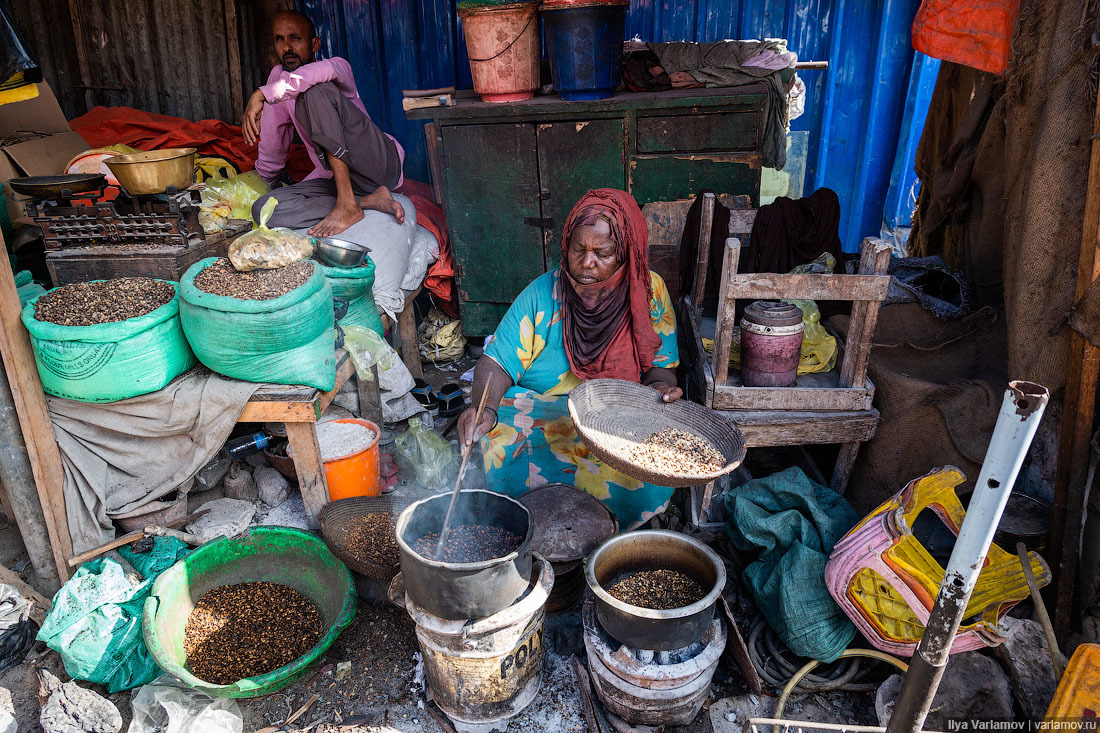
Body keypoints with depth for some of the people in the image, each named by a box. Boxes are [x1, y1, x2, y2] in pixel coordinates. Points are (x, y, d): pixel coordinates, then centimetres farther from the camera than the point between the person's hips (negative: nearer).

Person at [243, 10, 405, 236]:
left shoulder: (339, 67, -4)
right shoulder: (278, 77, 14)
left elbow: (326, 69, -32)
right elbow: (273, 142, 26)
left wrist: (260, 95, -32)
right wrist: (265, 176, 35)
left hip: (380, 161, -6)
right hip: (333, 178, 6)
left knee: (315, 90, -25)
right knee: (264, 209, -19)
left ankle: (348, 204, -33)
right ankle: (369, 201, -22)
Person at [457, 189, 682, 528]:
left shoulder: (650, 291, -4)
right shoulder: (542, 294, -8)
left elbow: (659, 364, 3)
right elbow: (498, 362, -9)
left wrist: (660, 386, -22)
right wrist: (482, 407, -30)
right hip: (536, 411, 0)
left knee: (651, 479, -28)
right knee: (501, 453, -29)